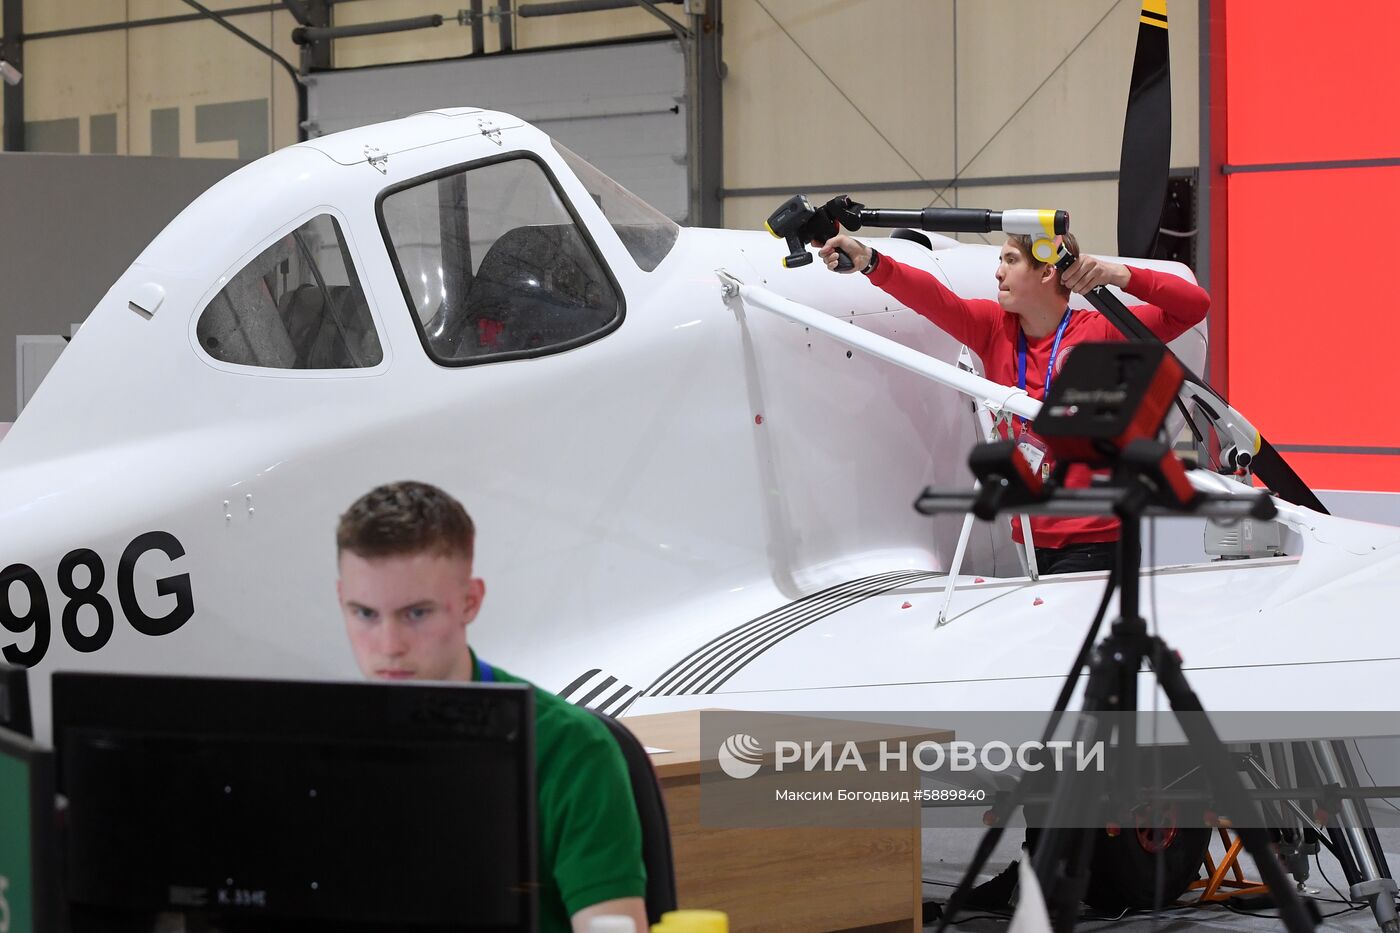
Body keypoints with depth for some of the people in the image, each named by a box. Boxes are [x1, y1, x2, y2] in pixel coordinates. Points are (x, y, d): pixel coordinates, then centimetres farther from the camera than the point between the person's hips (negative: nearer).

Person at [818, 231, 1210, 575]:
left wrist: (1122, 275, -22)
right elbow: (935, 300, -10)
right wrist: (871, 262, -26)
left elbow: (1194, 306, -7)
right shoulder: (994, 329, 6)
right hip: (1031, 534, 5)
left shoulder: (1099, 333, -5)